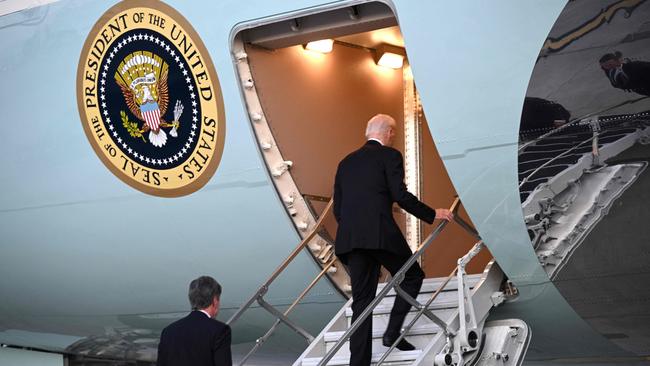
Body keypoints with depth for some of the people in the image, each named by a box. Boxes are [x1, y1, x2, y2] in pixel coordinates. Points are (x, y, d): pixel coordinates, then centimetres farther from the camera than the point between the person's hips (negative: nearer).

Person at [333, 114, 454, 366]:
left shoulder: (346, 163, 21)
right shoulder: (390, 155, 4)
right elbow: (400, 196, -7)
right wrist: (432, 215, 3)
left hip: (350, 238, 6)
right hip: (380, 232, -6)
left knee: (361, 301, 8)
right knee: (412, 276, 16)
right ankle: (393, 332, 6)